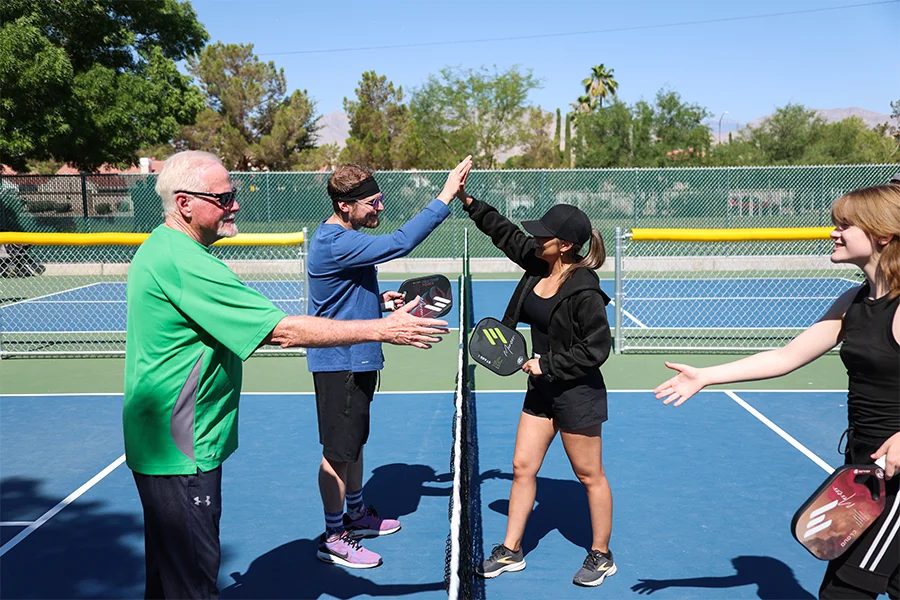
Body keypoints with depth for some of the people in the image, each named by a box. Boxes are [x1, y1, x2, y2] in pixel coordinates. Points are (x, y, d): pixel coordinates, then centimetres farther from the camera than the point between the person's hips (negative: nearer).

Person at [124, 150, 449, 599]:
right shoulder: (184, 263, -25)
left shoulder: (159, 248, 8)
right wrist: (383, 329, -26)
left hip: (162, 441, 11)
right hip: (180, 450, -11)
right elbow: (284, 330, -29)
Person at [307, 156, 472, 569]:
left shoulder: (345, 237, 10)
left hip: (357, 358, 10)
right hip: (339, 362, -10)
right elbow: (400, 243, -33)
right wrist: (445, 198, -30)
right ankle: (333, 538, 15)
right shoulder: (335, 244, -24)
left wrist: (380, 300, 5)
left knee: (355, 442, 21)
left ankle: (356, 514, 38)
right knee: (338, 452, 1)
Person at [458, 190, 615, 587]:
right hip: (542, 389, 8)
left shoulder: (584, 290, -24)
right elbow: (506, 233, 11)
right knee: (522, 467, 12)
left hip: (578, 394, -8)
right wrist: (469, 202, 4)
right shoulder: (539, 264, -1)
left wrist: (548, 365, -18)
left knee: (590, 476, 9)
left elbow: (597, 349, -21)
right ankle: (510, 551, 26)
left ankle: (601, 556, 29)